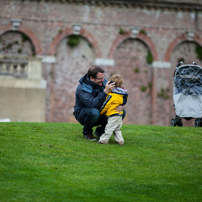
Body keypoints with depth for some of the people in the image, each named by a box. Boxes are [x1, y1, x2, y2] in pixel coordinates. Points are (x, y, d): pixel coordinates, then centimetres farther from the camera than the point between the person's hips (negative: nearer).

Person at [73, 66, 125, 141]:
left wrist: (120, 105, -24)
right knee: (94, 112, -41)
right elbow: (93, 104, -39)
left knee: (122, 112, -11)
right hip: (82, 114, -6)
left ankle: (100, 131, 5)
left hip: (101, 113, 6)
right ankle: (87, 132, -9)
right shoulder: (82, 89, -26)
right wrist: (105, 92, -45)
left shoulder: (103, 82, -7)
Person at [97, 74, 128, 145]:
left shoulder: (112, 96, -19)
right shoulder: (123, 94, 7)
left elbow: (106, 105, -12)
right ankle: (120, 140, 17)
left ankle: (103, 140, -2)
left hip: (113, 115, -9)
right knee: (117, 129, 18)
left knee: (109, 128, -6)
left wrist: (101, 112, 2)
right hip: (119, 115, 9)